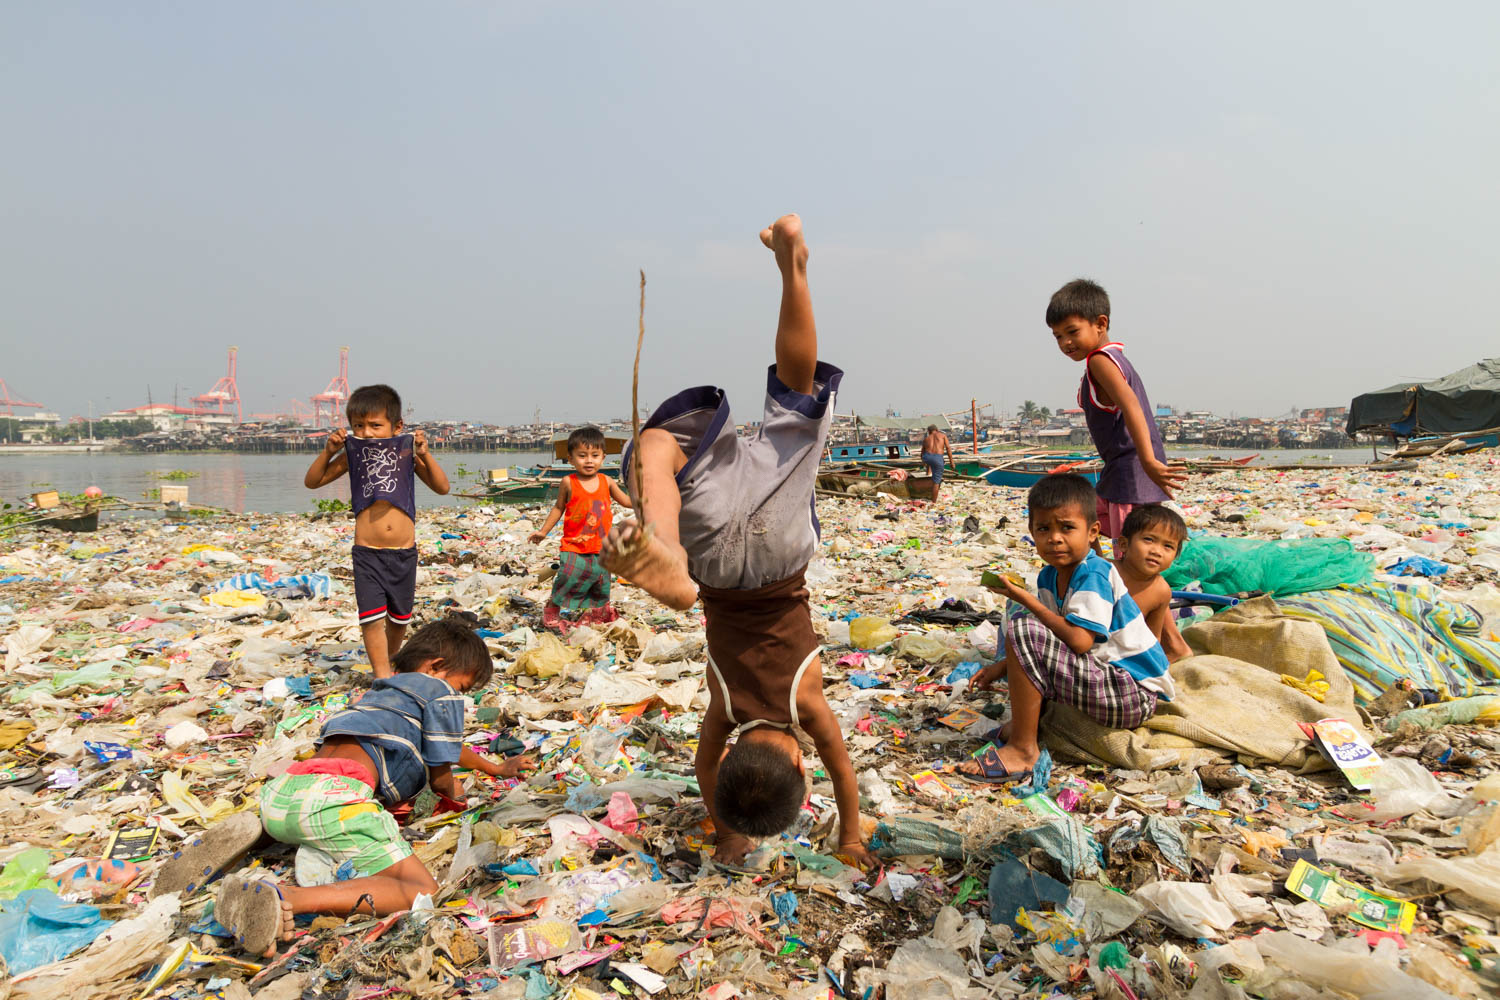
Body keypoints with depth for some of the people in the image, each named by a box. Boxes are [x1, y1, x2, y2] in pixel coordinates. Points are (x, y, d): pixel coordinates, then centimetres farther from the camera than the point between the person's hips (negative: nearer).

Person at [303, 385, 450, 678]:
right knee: (372, 618, -12)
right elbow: (311, 481, 7)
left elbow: (442, 488, -1)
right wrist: (328, 451, -8)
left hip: (404, 553, 1)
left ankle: (388, 663, 40)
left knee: (399, 617, 16)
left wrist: (425, 454, -13)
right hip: (367, 553, -1)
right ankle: (383, 676, -2)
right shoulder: (351, 455, 2)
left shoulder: (407, 453, 1)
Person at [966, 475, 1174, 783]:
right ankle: (1032, 720, 8)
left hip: (1136, 695, -10)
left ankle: (1022, 750, -18)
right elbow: (1054, 636, 15)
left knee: (1022, 628, -24)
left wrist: (1028, 601, -20)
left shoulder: (1094, 575, -17)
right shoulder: (1049, 577, 8)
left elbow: (1079, 641, -29)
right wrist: (1004, 666, 4)